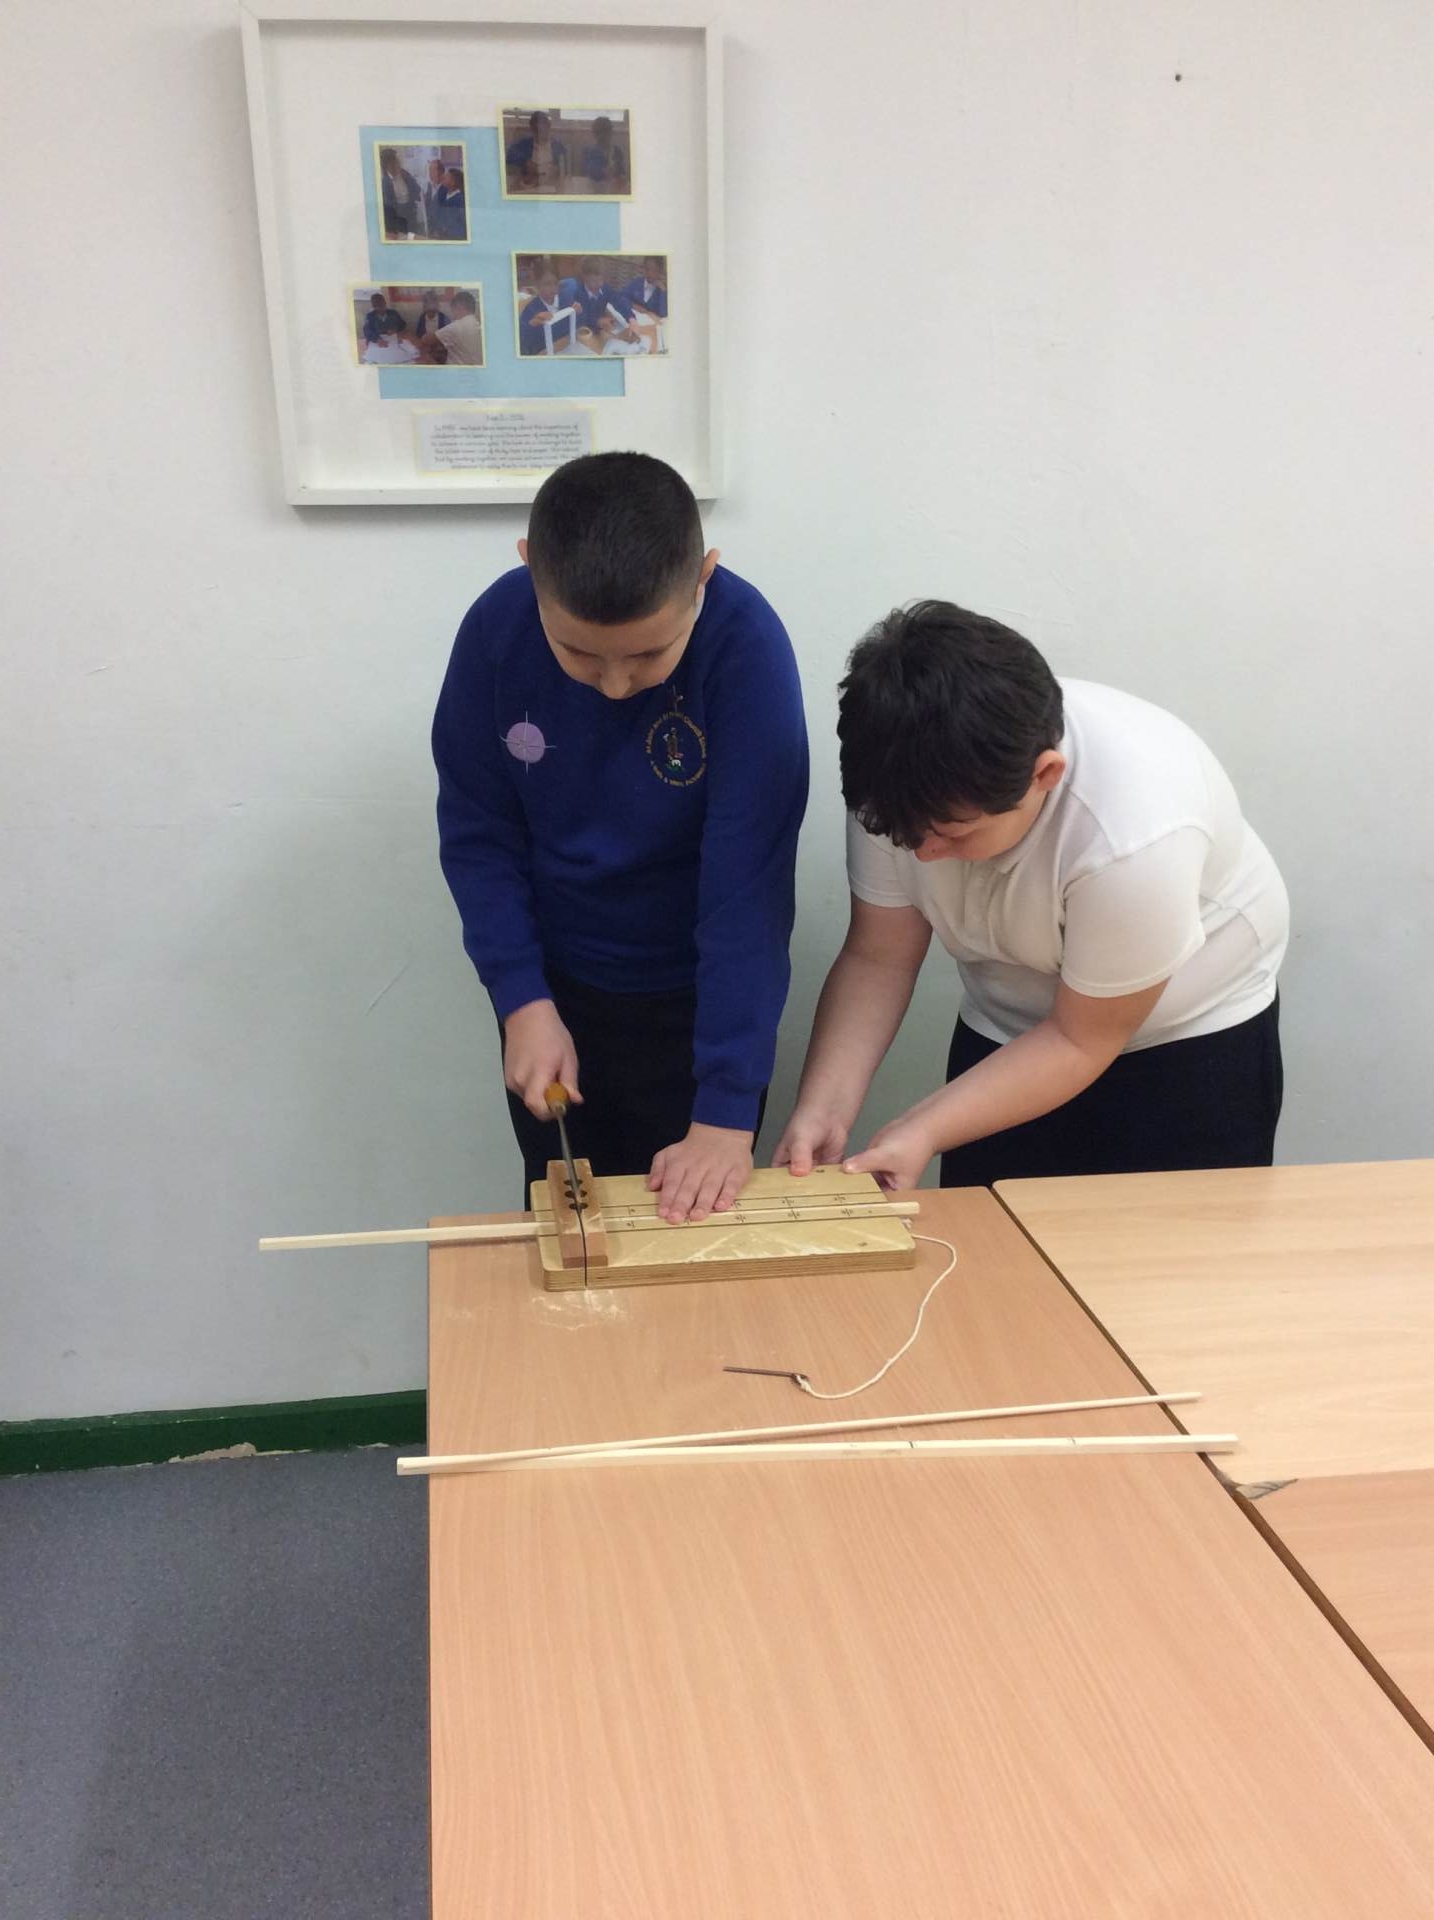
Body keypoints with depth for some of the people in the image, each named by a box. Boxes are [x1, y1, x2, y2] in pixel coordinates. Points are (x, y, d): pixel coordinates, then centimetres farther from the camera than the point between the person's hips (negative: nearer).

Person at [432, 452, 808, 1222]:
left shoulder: (745, 643, -26)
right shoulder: (496, 629, -18)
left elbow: (747, 882, -28)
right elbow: (477, 832, -6)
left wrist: (726, 1108, -29)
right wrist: (522, 999, -17)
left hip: (697, 994, -2)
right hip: (554, 984, 3)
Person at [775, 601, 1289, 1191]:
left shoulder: (1135, 834, -36)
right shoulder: (909, 785, -23)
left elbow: (1083, 1041, -23)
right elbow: (878, 959, -13)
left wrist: (924, 1131, -28)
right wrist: (824, 1108, -26)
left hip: (1190, 1035, -3)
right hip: (1007, 1037, 4)